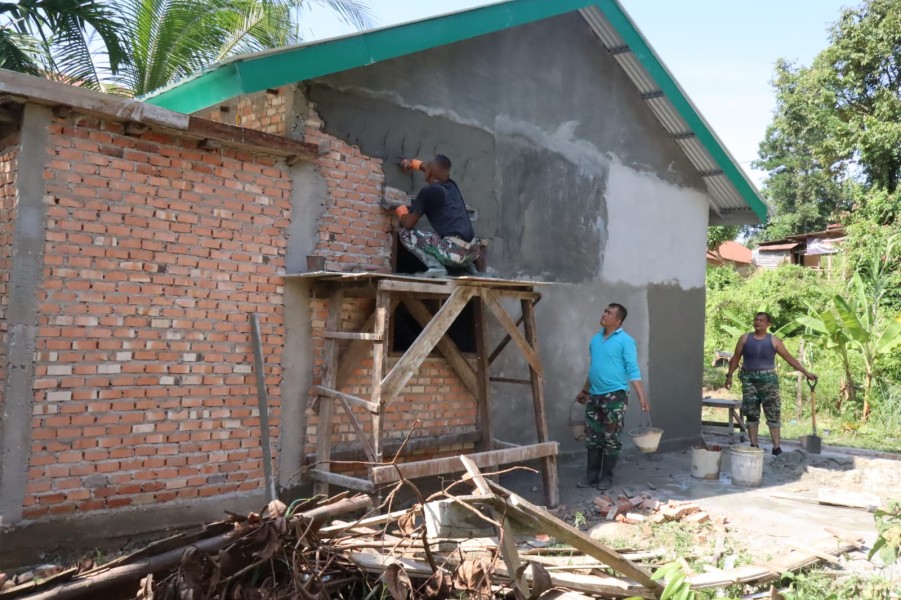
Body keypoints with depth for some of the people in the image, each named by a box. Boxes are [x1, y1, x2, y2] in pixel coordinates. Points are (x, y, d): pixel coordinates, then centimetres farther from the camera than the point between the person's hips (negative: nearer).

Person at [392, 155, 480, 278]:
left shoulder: (428, 191, -2)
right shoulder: (451, 185, 19)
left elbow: (408, 223, 1)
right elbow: (437, 170, 44)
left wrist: (400, 209, 22)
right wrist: (413, 164, 54)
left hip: (455, 251, -8)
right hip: (471, 251, 8)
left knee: (406, 233, 3)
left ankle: (436, 267, -11)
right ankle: (467, 266, 19)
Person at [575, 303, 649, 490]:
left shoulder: (625, 340, -9)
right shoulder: (595, 339, 11)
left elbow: (633, 370, -13)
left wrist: (642, 396, -21)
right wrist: (585, 391, 26)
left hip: (615, 396, -6)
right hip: (594, 396, 6)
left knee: (611, 439, 2)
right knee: (592, 438, 9)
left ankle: (607, 477, 14)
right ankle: (592, 476, 18)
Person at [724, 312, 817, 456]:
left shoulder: (774, 341, 1)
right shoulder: (745, 339, 4)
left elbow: (789, 358, 2)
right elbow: (736, 358, 8)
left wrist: (806, 372, -1)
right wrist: (729, 375, 4)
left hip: (768, 379, -1)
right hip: (749, 379, 1)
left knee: (773, 414, -4)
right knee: (751, 414, 3)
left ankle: (777, 447, -1)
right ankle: (754, 445, 11)